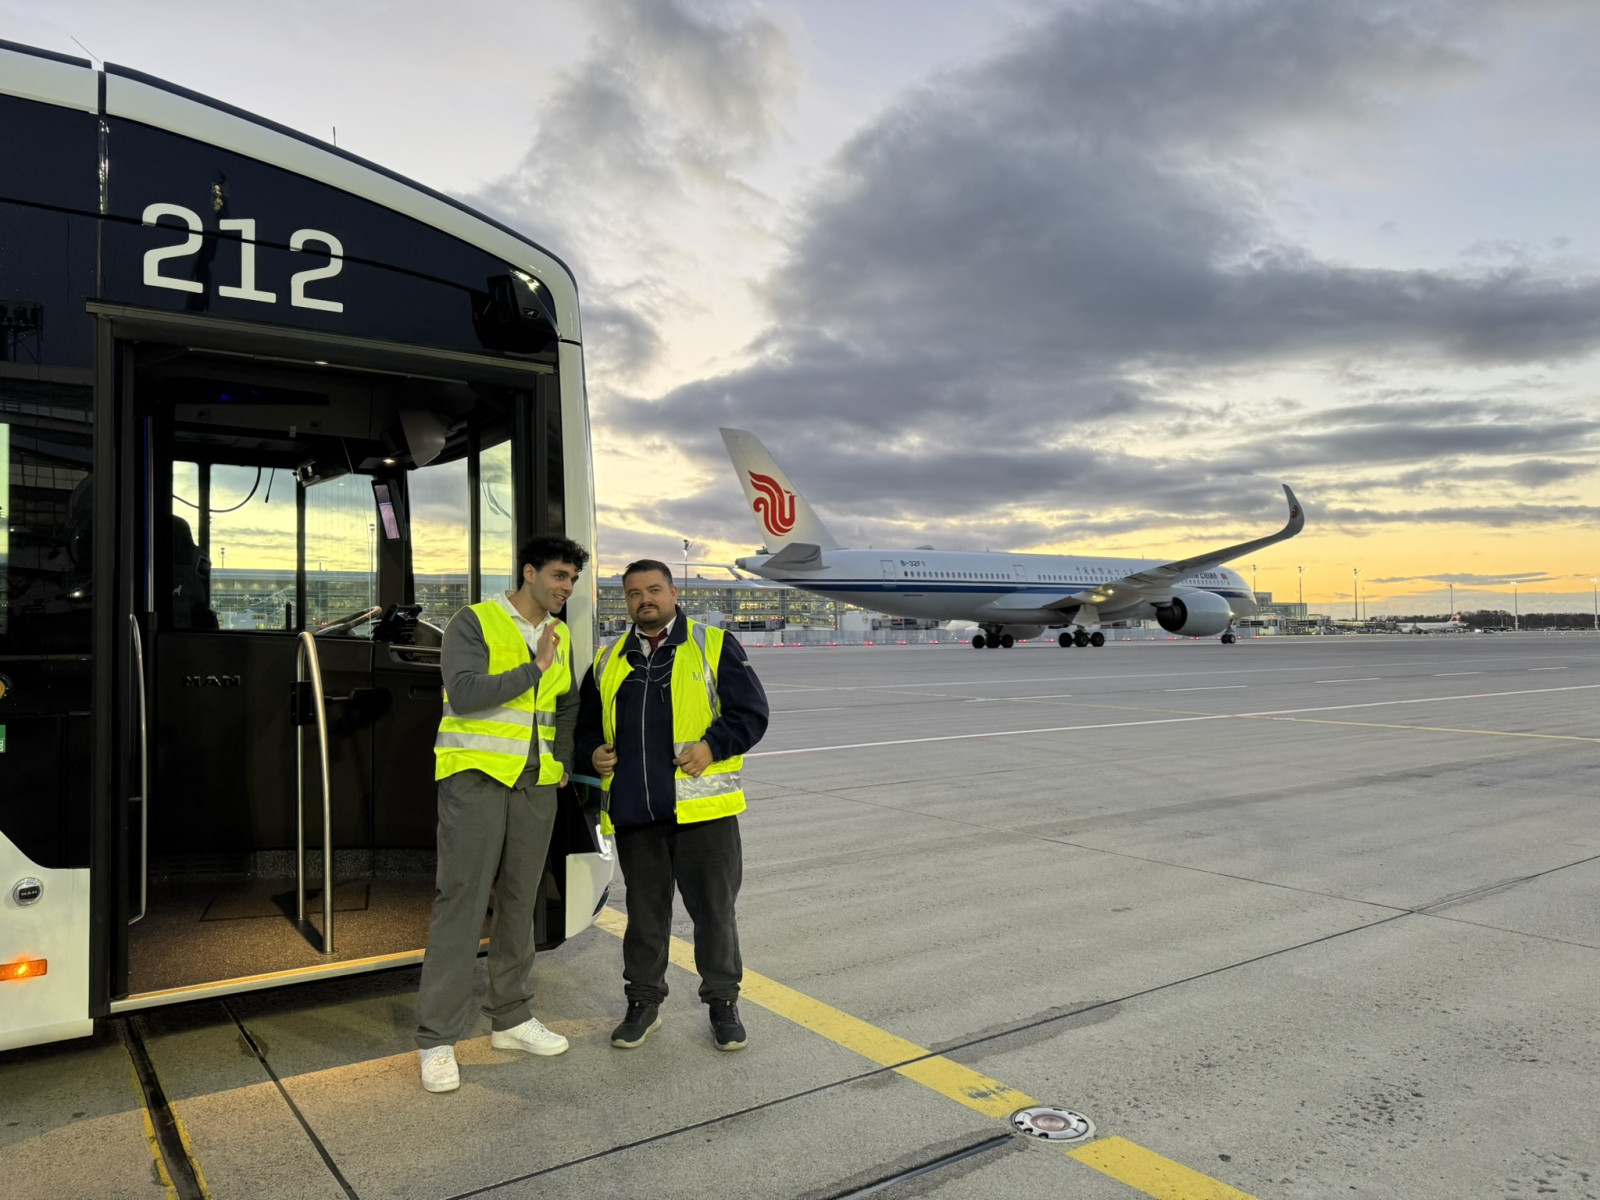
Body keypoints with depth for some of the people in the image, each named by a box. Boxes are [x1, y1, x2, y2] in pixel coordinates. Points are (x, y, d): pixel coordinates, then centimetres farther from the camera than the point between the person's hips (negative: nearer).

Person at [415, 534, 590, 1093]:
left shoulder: (560, 636, 14)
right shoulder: (475, 622, -5)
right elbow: (464, 693, -19)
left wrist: (565, 763, 15)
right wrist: (533, 669, -17)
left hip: (535, 784, 6)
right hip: (475, 776, -6)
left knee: (519, 902, 12)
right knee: (461, 902, -5)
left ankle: (511, 1017, 25)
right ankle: (437, 1039, 4)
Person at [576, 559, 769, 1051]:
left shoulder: (714, 647, 1)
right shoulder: (608, 661, 14)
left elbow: (751, 712, -2)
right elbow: (586, 724, 25)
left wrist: (712, 746, -16)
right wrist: (594, 752, 4)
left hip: (702, 807, -3)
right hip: (633, 811, 4)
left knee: (714, 908, 6)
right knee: (644, 911, 15)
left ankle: (722, 1002, 23)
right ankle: (644, 1002, 30)